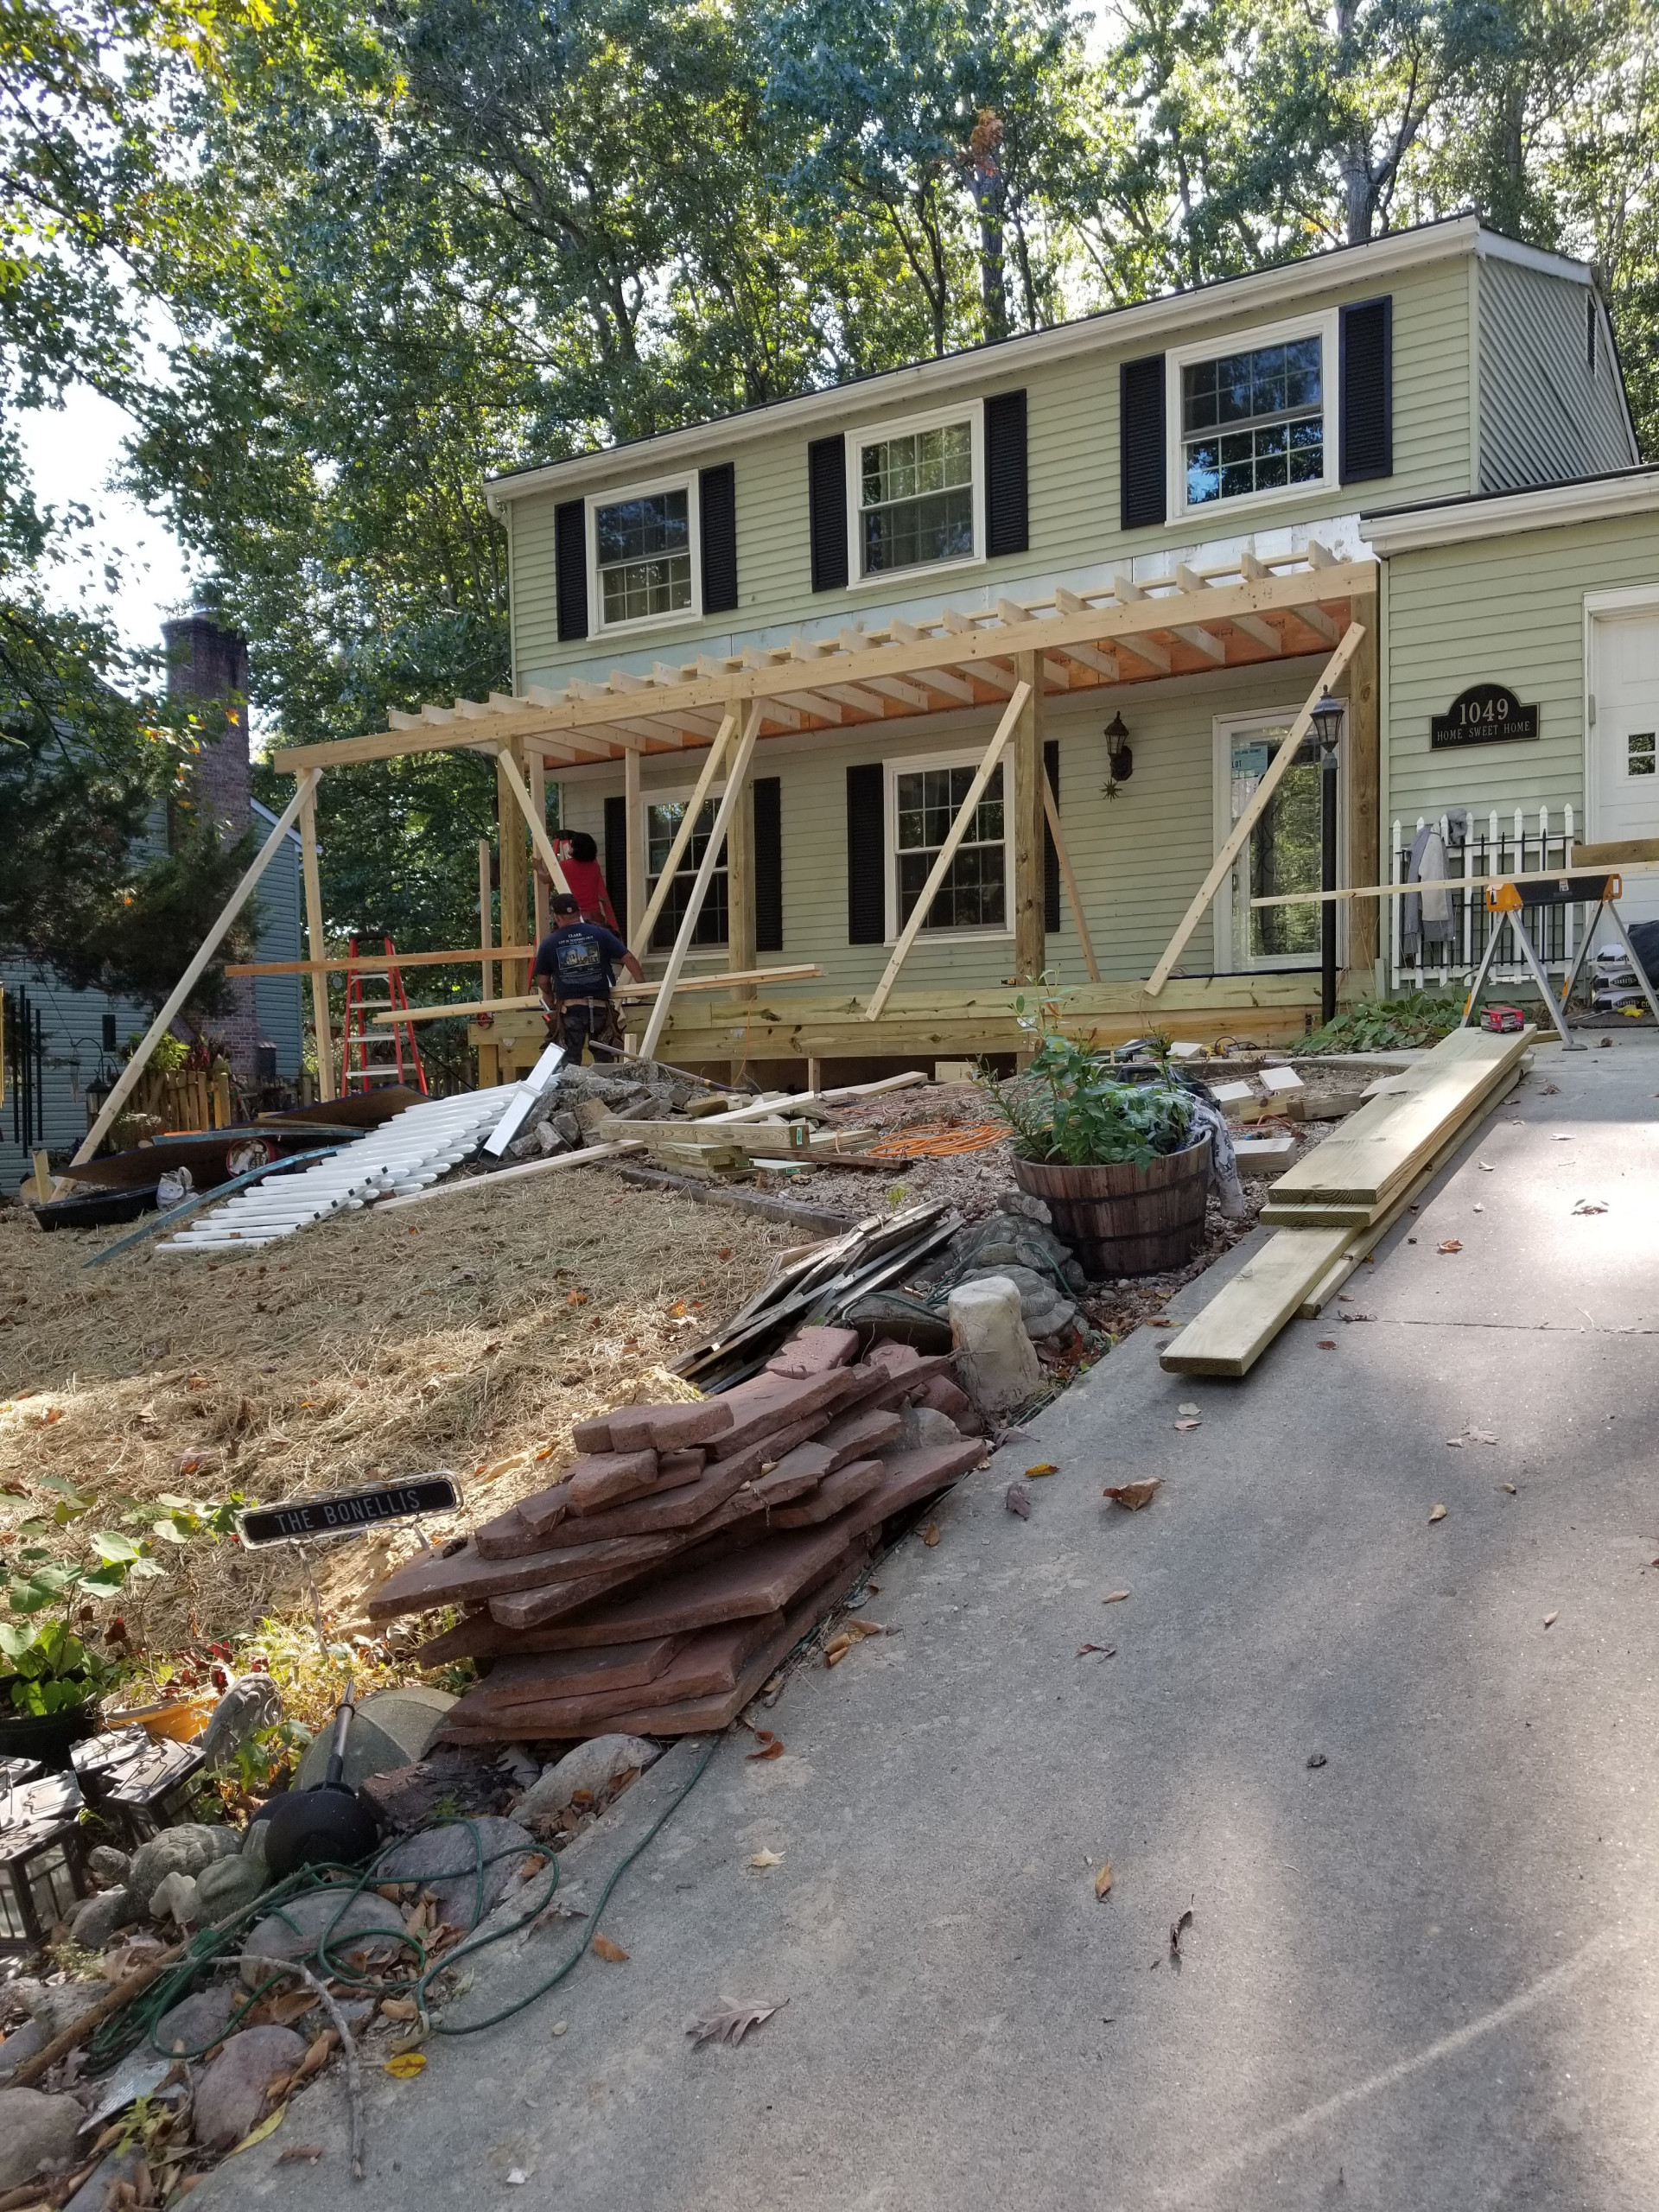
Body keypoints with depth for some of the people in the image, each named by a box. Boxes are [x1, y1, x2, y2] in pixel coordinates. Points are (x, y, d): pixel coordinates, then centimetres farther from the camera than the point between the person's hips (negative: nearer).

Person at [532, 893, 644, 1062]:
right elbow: (628, 958, 1)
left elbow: (542, 981, 7)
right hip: (600, 1008, 1)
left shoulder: (549, 944, 1)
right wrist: (641, 984, 11)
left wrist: (549, 996, 27)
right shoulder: (600, 934, 1)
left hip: (569, 1010, -1)